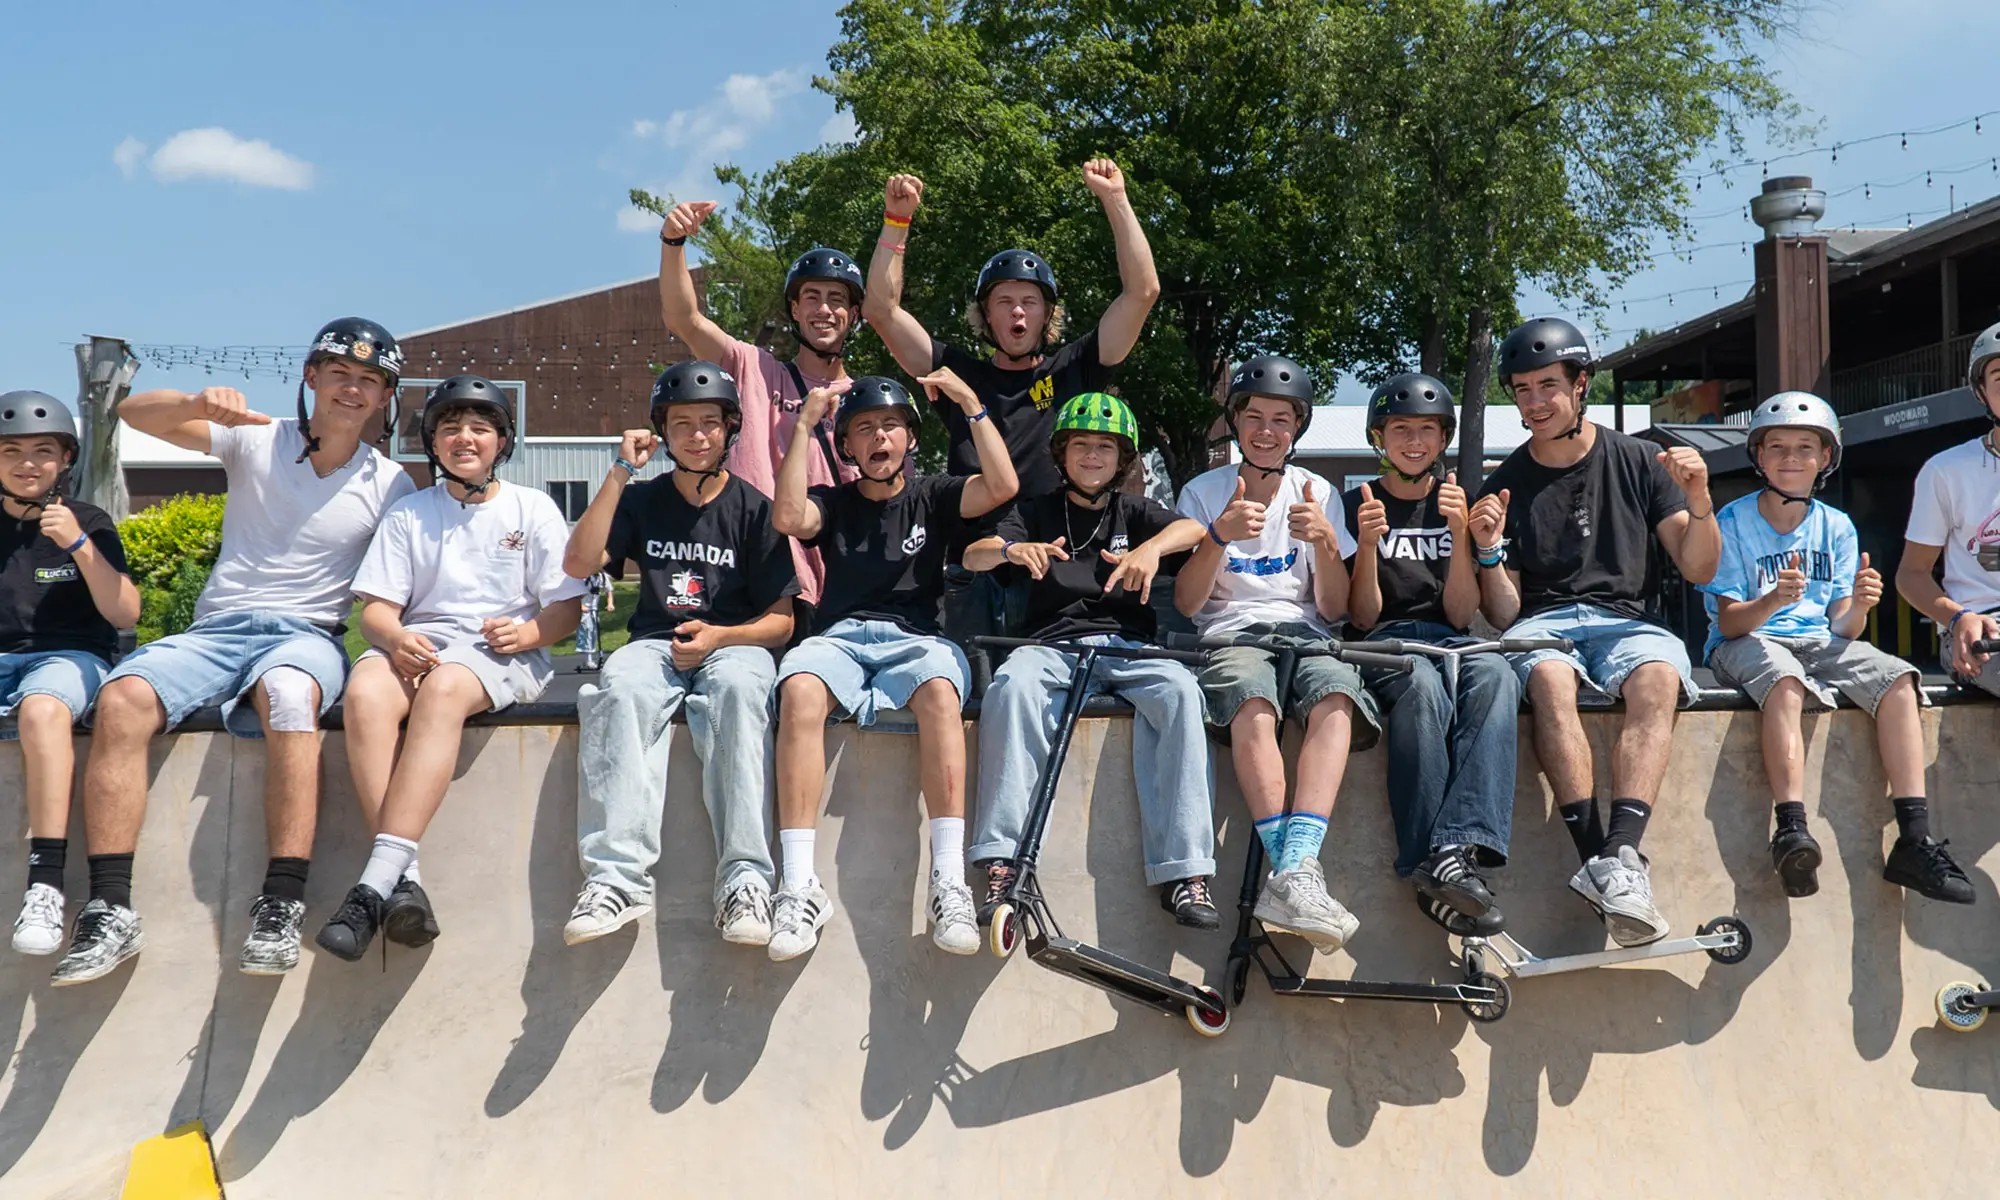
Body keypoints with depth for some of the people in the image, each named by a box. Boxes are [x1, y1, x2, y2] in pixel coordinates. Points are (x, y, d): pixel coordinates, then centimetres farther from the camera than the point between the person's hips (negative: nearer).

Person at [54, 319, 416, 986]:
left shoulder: (389, 486, 9)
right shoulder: (256, 442, 10)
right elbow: (134, 414, 4)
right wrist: (198, 403, -19)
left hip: (307, 635, -2)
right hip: (215, 630, 2)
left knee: (289, 692, -39)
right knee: (122, 697, -29)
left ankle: (281, 907, -39)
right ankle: (111, 911, -26)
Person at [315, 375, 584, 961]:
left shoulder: (533, 507, 12)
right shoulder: (408, 513, 18)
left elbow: (568, 607, 7)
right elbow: (375, 608, 9)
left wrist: (527, 632, -15)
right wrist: (396, 637, -14)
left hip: (504, 654, -2)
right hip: (419, 644, 3)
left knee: (444, 688, -37)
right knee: (364, 690, -33)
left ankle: (376, 881, -42)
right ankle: (403, 880, -39)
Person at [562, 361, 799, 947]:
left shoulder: (754, 507, 8)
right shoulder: (643, 500, 16)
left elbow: (780, 621, 4)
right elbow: (579, 563, 0)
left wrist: (719, 637, -15)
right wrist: (620, 473, -2)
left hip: (736, 643, -2)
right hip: (656, 643, 2)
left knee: (736, 685, -38)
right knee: (619, 685, -34)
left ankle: (744, 877, -43)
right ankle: (617, 874, -41)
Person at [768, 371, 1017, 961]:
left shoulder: (932, 496, 19)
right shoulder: (834, 502, 21)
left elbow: (1002, 486, 1)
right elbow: (788, 518, -3)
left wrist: (971, 404, 1)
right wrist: (804, 425, 1)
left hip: (915, 639, 0)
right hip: (840, 639, 1)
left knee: (940, 689, -38)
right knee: (799, 689, -36)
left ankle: (949, 884, -41)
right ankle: (799, 886, -37)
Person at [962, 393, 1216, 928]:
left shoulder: (1133, 510, 20)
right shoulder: (1037, 512, 19)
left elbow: (1191, 529, -1)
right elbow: (973, 556, 3)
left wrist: (1151, 548, -24)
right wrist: (1011, 549, -21)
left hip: (1128, 643, 0)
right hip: (1056, 643, 0)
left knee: (1179, 689, -32)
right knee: (1012, 681, -34)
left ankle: (1185, 871, -32)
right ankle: (1004, 863, -36)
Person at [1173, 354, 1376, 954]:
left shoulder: (1319, 494, 13)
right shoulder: (1203, 492, 9)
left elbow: (1333, 610, 7)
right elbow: (1186, 604, -1)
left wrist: (1326, 541, -11)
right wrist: (1220, 535, -17)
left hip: (1304, 634, 2)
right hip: (1229, 635, -1)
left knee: (1336, 696, -35)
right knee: (1253, 703, -38)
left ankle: (1291, 876, -47)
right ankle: (1298, 874, -42)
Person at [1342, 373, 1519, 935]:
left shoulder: (1459, 503, 18)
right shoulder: (1354, 505, 11)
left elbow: (1461, 614, 6)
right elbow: (1363, 618, 3)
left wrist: (1460, 533, -8)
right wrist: (1368, 542, -12)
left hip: (1448, 639, 2)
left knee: (1494, 675, -35)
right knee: (1422, 686, -39)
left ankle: (1458, 851, -49)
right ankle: (1436, 866, -45)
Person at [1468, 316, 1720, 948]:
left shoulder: (1637, 462, 12)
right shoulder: (1504, 487, 12)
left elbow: (1698, 570, 8)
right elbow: (1503, 616, 8)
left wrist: (1699, 500, -9)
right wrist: (1489, 552, -10)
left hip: (1624, 618, 0)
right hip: (1541, 623, 0)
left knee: (1658, 677, -35)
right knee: (1549, 676, -37)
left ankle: (1619, 854, -47)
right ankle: (1599, 857, -43)